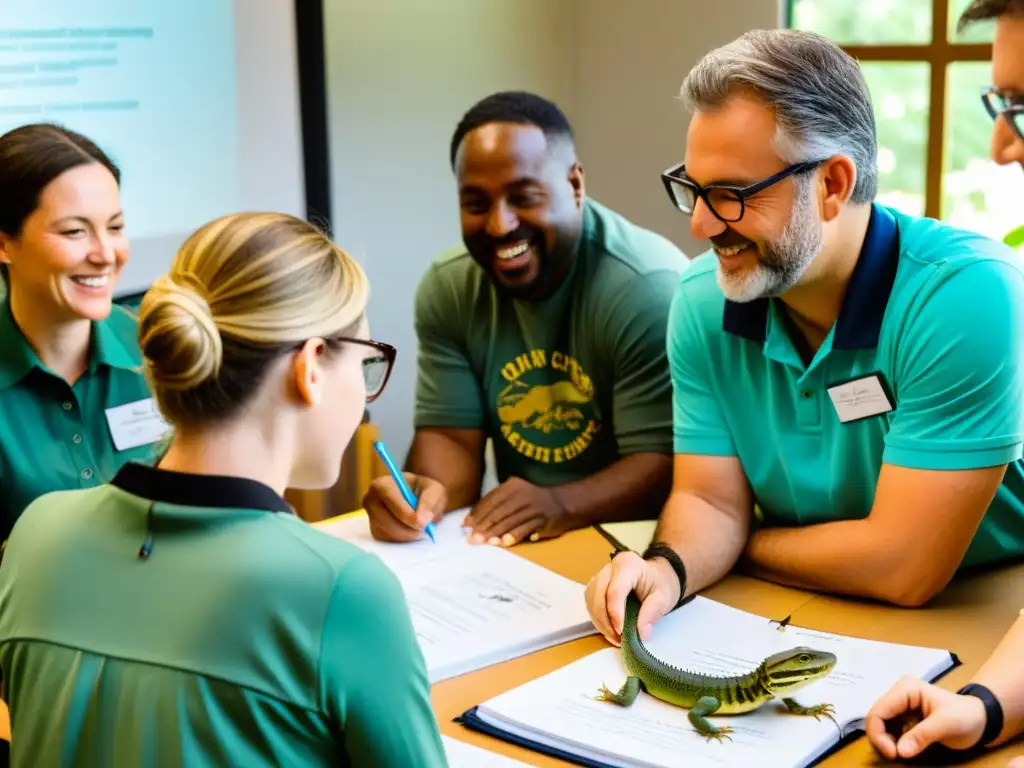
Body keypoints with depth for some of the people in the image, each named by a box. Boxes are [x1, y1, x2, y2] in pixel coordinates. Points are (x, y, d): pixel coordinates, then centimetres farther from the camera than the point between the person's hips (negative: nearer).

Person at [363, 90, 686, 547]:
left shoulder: (650, 288, -17)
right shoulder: (447, 288, 0)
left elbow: (664, 462, -18)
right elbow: (451, 435, 0)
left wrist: (561, 505, -35)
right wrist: (428, 491, -22)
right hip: (513, 543, 4)